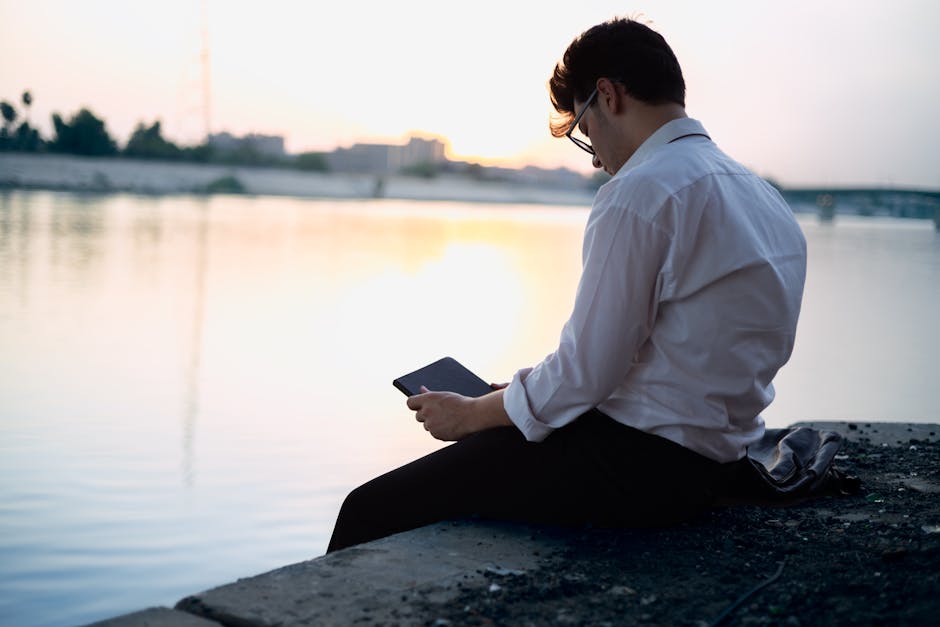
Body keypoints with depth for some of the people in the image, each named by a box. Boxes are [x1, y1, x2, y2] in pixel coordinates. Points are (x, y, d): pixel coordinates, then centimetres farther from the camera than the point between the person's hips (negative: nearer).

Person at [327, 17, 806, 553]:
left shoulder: (640, 193, -17)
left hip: (637, 464, -10)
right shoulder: (764, 197, 12)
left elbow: (586, 373, -19)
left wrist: (472, 414, -2)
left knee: (371, 510, -5)